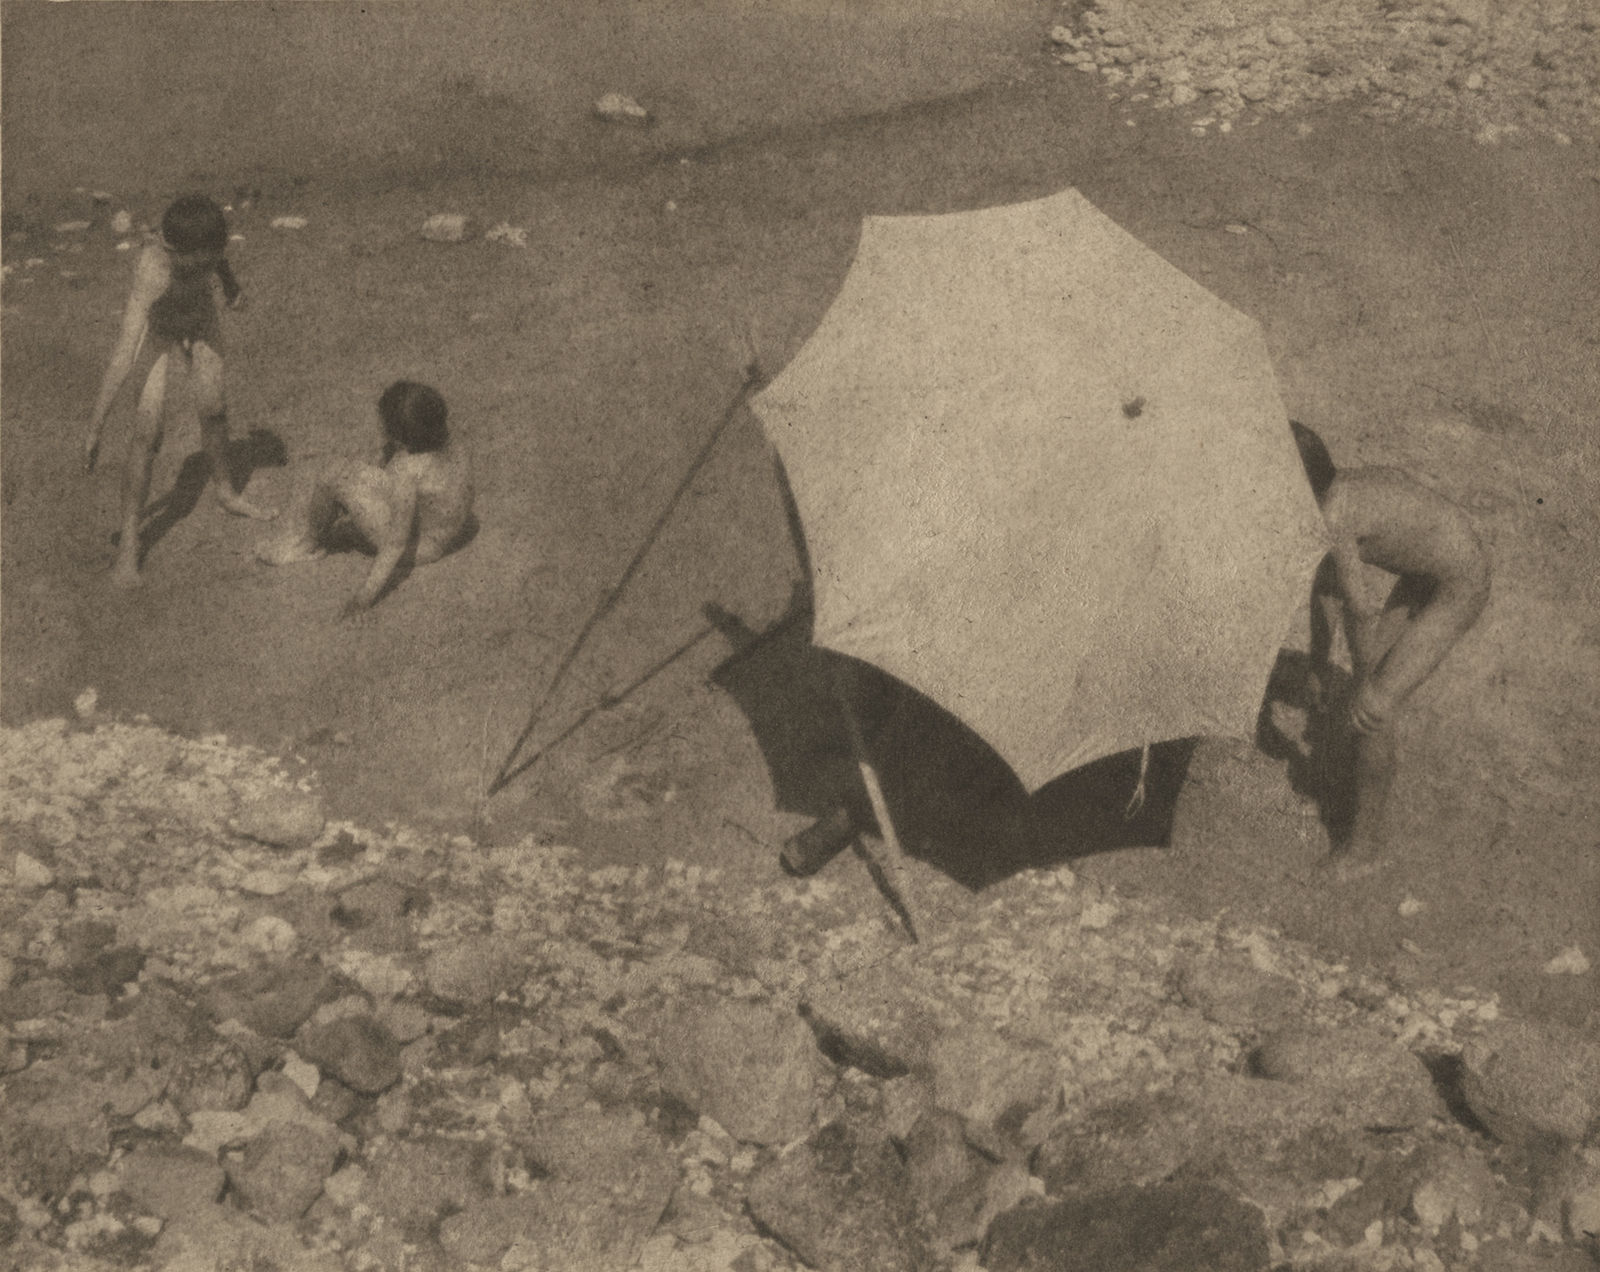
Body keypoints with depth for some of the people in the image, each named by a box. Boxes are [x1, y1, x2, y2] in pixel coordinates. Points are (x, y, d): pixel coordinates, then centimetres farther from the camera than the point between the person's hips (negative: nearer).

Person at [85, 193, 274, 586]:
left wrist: (230, 283, 18)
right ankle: (128, 542, 1)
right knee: (147, 435, -10)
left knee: (213, 409, 20)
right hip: (157, 332, -5)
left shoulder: (206, 237, -31)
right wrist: (94, 431, -44)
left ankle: (225, 491, 45)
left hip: (200, 320, 5)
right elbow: (121, 361, -45)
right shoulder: (153, 275, -45)